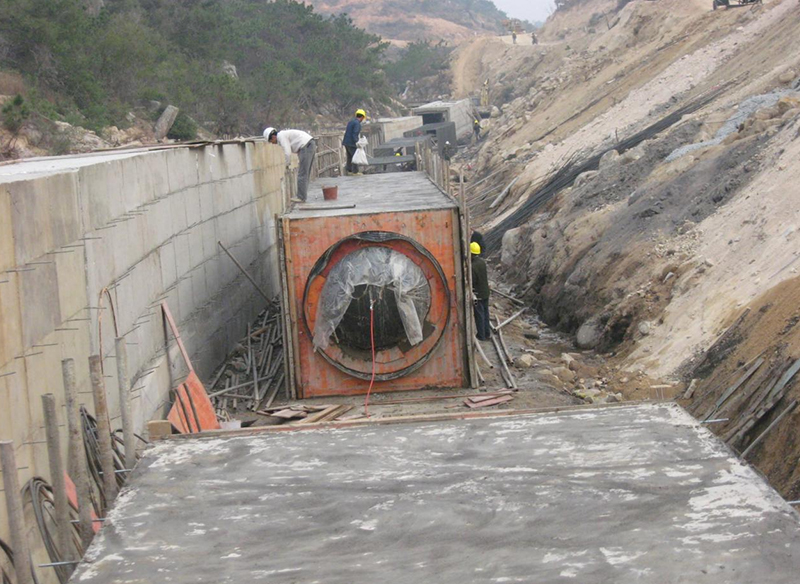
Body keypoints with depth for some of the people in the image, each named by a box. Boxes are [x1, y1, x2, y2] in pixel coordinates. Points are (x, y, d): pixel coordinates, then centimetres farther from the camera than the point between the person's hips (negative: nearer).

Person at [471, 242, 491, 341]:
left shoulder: (473, 266, -28)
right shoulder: (482, 261, -3)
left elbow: (472, 282, -22)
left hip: (478, 294, -7)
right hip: (486, 292, 7)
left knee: (479, 315, 6)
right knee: (485, 313, 19)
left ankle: (481, 336, 16)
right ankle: (487, 333, 29)